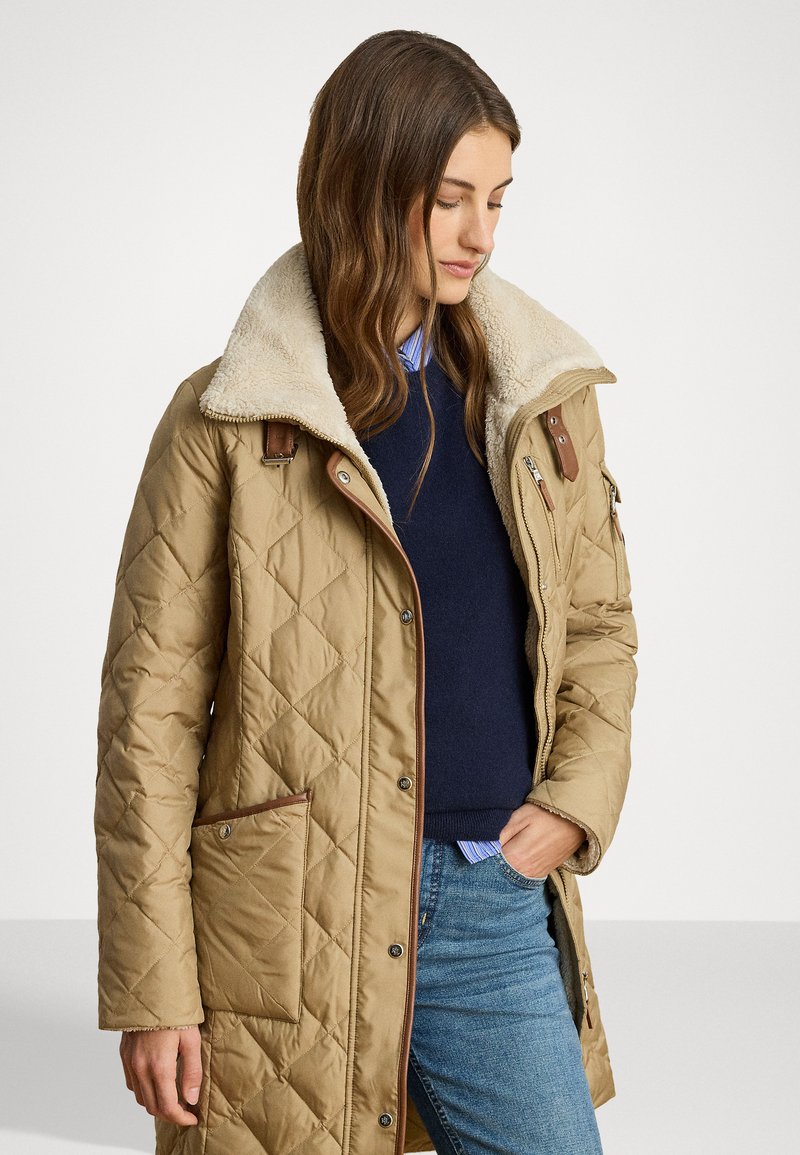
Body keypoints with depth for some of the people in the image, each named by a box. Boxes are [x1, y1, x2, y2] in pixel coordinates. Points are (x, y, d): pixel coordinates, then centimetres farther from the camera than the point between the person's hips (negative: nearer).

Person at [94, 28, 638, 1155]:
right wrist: (151, 988, -6)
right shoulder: (226, 420, -3)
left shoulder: (542, 398, 10)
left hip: (498, 908, 4)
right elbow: (150, 709, -3)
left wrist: (577, 800, 1)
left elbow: (599, 625, 19)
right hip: (285, 925, -3)